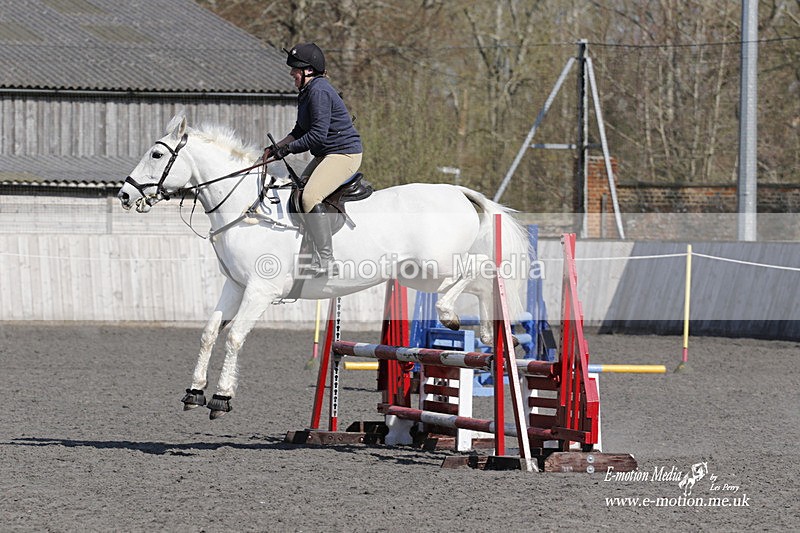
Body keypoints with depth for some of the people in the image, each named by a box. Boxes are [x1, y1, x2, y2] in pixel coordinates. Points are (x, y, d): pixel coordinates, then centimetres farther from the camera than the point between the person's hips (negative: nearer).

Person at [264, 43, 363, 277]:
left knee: (310, 196, -27)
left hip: (345, 153, -12)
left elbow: (317, 135, -23)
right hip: (326, 155, 12)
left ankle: (326, 260, -29)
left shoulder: (319, 91, -18)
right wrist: (275, 148, 10)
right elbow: (300, 131, 22)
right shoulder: (307, 92, 15)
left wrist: (288, 148, -16)